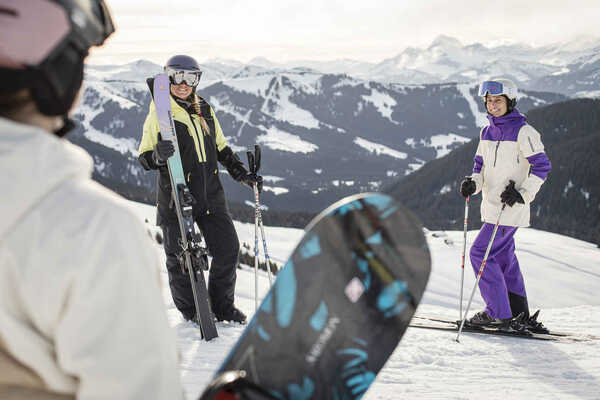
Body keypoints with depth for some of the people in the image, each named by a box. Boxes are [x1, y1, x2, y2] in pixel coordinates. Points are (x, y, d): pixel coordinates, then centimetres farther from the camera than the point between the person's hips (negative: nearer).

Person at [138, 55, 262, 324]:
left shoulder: (204, 110, 12)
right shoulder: (158, 113, -3)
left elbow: (221, 148, 22)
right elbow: (144, 158, -6)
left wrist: (242, 175, 14)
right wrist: (158, 155, -29)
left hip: (210, 193, 5)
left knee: (228, 247, 4)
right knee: (180, 257, 2)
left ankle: (222, 306, 22)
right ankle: (191, 312, 21)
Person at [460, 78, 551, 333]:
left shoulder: (522, 131, -11)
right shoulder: (487, 132, 11)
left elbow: (541, 165, -11)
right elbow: (481, 165, 17)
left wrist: (523, 193, -20)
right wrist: (473, 183, -3)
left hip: (510, 207, -8)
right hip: (492, 207, 8)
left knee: (480, 253, -11)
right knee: (504, 258, 11)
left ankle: (498, 313, -2)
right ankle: (520, 316, 20)